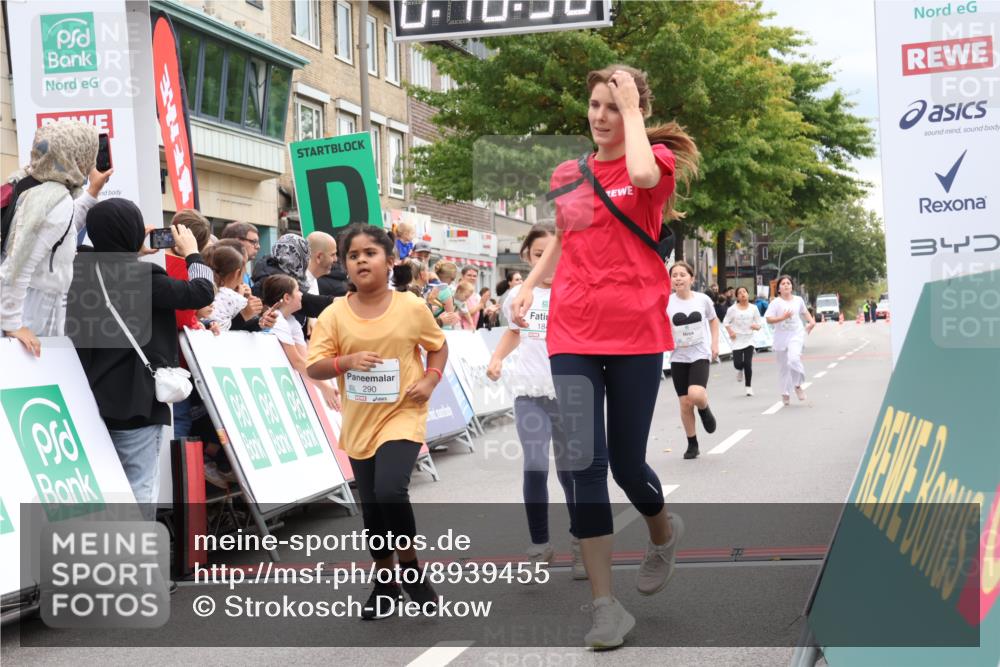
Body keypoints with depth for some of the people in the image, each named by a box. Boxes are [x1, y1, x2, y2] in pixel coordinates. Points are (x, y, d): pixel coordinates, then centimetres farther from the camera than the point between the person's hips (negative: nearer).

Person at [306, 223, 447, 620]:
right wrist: (346, 361, -22)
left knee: (390, 489, -24)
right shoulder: (335, 315, -4)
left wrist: (430, 379, -7)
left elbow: (438, 345, 10)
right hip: (359, 423, 3)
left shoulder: (412, 308, -5)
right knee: (371, 508, 10)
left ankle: (410, 567, 1)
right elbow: (314, 367, -4)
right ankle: (385, 583, 30)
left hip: (402, 416, -3)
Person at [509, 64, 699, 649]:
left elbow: (641, 173, -25)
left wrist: (632, 109, -12)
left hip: (635, 335, -3)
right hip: (572, 333, 3)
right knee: (585, 461, -6)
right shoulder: (567, 173, 13)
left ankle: (664, 531, 41)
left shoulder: (657, 157, 1)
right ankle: (606, 606, 2)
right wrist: (531, 284, 13)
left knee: (626, 464, 4)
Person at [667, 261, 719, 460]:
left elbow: (714, 320, 14)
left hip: (700, 355, -1)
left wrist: (715, 344, 6)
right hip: (678, 358, 1)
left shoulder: (703, 300, -3)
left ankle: (704, 408, 13)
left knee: (696, 395, -25)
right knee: (685, 403, 2)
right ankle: (692, 444, 20)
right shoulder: (667, 303, -5)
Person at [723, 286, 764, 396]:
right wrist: (730, 331, -13)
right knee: (738, 363, -7)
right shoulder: (733, 309, -3)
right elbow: (725, 322, 3)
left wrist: (756, 327, -18)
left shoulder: (753, 308, 1)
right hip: (737, 339, 0)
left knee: (748, 364, -6)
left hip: (749, 339, 1)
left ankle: (748, 386, 9)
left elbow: (759, 323, 5)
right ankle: (740, 371, 32)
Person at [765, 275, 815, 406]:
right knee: (784, 366, 7)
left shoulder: (798, 300, 5)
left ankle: (797, 385, -4)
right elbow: (768, 319, -12)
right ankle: (785, 393, 22)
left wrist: (811, 321, 10)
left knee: (794, 359, -25)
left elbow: (804, 312, 25)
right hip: (781, 336, 0)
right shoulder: (776, 302, -6)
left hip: (796, 334, 0)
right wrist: (783, 317, -22)